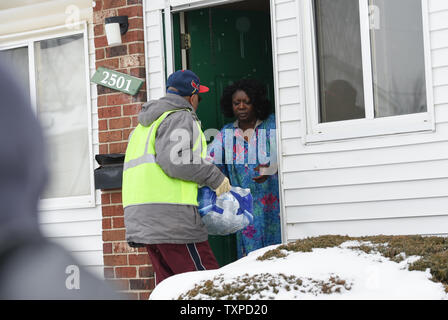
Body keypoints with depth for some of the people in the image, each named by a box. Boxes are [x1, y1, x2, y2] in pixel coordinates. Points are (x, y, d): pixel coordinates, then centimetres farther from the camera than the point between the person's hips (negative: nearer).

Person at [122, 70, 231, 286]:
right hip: (170, 217, -9)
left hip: (140, 219, 9)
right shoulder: (181, 118, -2)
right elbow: (174, 161, -17)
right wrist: (215, 177, -8)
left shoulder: (145, 125, 29)